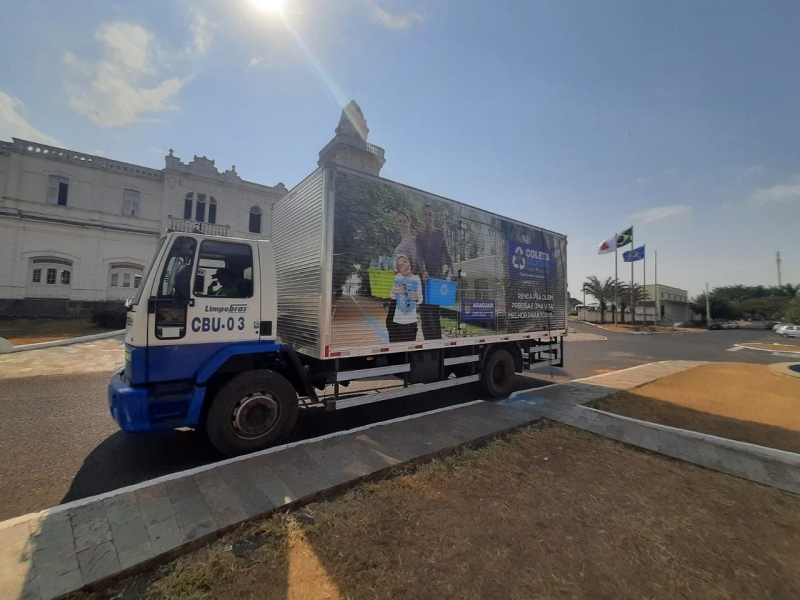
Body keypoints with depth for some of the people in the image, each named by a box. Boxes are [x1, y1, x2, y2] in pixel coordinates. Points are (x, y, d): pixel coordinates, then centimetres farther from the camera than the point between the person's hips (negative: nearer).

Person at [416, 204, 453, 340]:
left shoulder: (441, 233, 8)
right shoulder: (419, 235, 8)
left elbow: (446, 253, 4)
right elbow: (420, 255, -5)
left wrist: (451, 270, -11)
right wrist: (423, 270, -23)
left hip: (438, 275, -1)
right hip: (424, 275, 1)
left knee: (436, 309, -3)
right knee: (424, 309, -3)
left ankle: (437, 339, 4)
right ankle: (428, 339, 3)